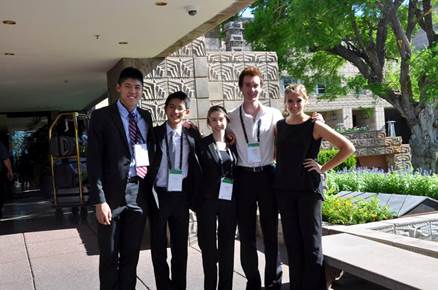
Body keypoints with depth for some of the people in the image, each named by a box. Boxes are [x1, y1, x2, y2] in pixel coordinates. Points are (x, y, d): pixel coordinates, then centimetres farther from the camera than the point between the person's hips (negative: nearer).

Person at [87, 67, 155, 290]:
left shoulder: (146, 117, 11)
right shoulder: (102, 116, -4)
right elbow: (94, 160, -9)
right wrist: (100, 200, -15)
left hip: (140, 193, 4)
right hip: (113, 194, -4)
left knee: (131, 254, 14)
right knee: (109, 256, 7)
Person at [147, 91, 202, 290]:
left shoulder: (192, 136, 1)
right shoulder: (154, 133, -2)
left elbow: (198, 165, 5)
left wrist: (196, 194, -2)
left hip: (181, 197, 1)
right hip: (158, 195, -1)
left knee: (181, 247, 13)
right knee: (158, 247, 9)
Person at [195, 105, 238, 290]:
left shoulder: (233, 144, 7)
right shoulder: (202, 144, -1)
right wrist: (195, 201, -8)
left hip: (229, 200, 2)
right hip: (207, 200, -2)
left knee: (227, 244, 8)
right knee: (208, 244, 5)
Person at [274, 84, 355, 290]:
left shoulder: (314, 126, -6)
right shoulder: (279, 126, 7)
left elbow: (348, 147, -8)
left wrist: (324, 168, -9)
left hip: (308, 188, -4)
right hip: (284, 189, 5)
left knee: (311, 240, -1)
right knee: (292, 240, 10)